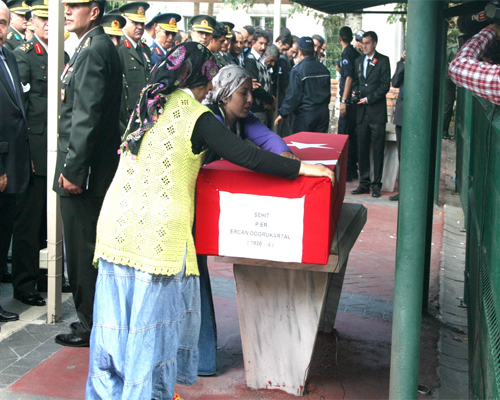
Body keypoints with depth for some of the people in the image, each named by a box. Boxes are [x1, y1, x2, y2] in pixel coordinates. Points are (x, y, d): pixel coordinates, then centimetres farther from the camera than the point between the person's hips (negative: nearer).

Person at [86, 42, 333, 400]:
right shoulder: (195, 114, -8)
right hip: (159, 231, -7)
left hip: (118, 222, 7)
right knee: (155, 308, 5)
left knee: (120, 313, 14)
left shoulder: (147, 106, 14)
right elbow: (244, 156, -12)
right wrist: (300, 167, -7)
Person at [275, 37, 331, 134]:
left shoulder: (297, 70, -12)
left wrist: (282, 114, -7)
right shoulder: (324, 69, 8)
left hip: (305, 115, -6)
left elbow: (293, 95, -14)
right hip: (323, 113, 6)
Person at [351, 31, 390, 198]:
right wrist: (356, 93, 2)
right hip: (362, 111, 5)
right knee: (362, 149, 6)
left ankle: (376, 184, 4)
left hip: (377, 111, -5)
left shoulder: (383, 60, -1)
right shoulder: (359, 61, 16)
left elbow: (385, 85, -6)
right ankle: (364, 183, 13)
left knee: (378, 150, -1)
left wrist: (369, 99, -11)